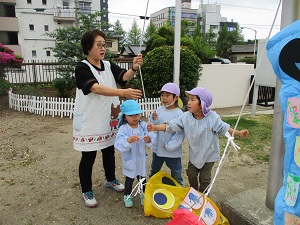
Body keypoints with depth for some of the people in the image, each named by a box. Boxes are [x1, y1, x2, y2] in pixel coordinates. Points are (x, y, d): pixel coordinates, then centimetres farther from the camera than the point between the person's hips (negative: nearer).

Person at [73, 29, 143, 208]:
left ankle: (110, 180, 44)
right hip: (89, 122, -6)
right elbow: (97, 88, -31)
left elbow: (125, 76, -12)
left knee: (109, 151, 20)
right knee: (88, 157, 6)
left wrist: (134, 68, -34)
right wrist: (124, 93, -42)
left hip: (109, 119, 6)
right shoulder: (82, 68, -15)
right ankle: (87, 191, 26)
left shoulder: (109, 65, 4)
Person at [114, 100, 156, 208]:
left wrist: (148, 139, -40)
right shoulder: (123, 129, -16)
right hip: (129, 159, -2)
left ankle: (143, 195, 40)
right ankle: (127, 196, 37)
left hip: (141, 158, 2)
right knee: (130, 178, 15)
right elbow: (119, 144, -26)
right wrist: (128, 140, -44)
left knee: (142, 177, 19)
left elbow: (152, 136, -18)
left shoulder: (143, 125, -9)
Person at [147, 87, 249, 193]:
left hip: (209, 154, -3)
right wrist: (155, 127, -34)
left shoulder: (212, 117, -21)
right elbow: (171, 125, -22)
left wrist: (239, 133, -13)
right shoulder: (185, 117, -18)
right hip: (194, 154, 3)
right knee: (191, 175, 19)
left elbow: (224, 128, -9)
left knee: (204, 178, 11)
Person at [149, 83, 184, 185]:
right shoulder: (159, 110, -3)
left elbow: (180, 134, -18)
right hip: (157, 149, 5)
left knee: (176, 175, 14)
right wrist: (153, 120, -19)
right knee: (154, 171, 26)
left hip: (173, 152, -5)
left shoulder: (179, 114, -16)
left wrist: (169, 146, -19)